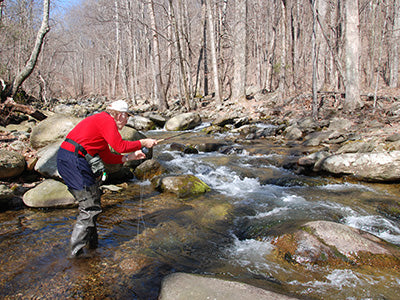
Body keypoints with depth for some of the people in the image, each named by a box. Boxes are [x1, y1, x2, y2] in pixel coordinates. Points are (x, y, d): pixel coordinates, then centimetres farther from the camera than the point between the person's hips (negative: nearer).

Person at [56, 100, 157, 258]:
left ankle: (92, 242, 30)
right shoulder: (107, 120, -8)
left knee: (91, 201, 19)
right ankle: (77, 250, 3)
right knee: (90, 207, -4)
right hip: (74, 161, -11)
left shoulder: (99, 120, 23)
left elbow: (107, 157, 21)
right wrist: (143, 143, -3)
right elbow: (120, 146, -15)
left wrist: (129, 157, 17)